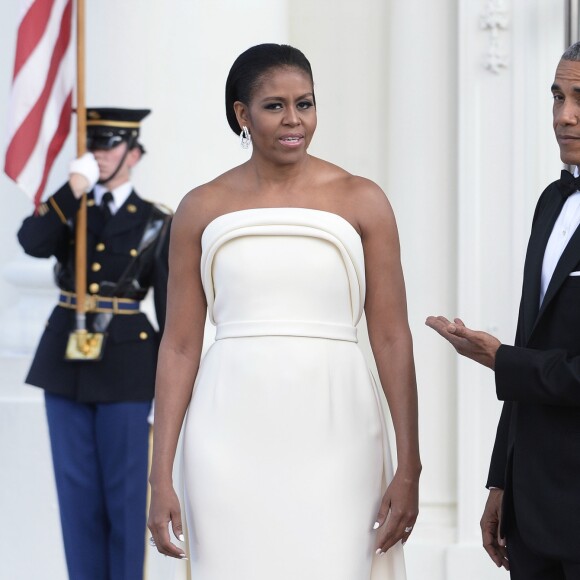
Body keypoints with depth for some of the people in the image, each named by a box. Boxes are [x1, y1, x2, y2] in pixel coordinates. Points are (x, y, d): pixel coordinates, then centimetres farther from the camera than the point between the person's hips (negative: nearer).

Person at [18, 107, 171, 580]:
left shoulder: (156, 224, 3)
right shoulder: (68, 209, 10)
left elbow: (171, 307, 2)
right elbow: (32, 242, -11)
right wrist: (73, 191, -17)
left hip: (126, 362, -3)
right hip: (67, 359, 3)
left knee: (125, 487, 0)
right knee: (76, 485, 6)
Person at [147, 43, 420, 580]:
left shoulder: (361, 202, 3)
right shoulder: (202, 208, 6)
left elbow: (392, 339, 1)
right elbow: (179, 346, 5)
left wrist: (409, 468, -6)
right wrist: (161, 477, 0)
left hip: (333, 434, -1)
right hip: (232, 435, 1)